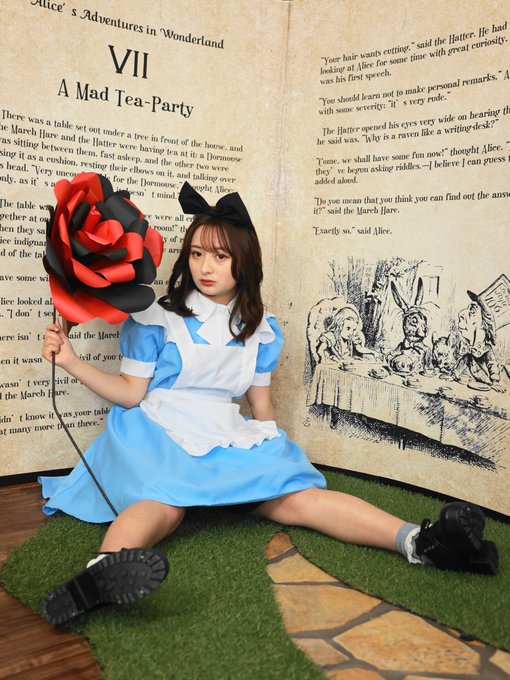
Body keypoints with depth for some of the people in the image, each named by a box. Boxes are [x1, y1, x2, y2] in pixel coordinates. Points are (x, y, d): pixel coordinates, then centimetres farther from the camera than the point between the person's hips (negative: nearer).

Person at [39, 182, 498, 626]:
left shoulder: (262, 330, 11)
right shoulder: (156, 319, 1)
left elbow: (261, 403, 18)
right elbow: (131, 392, 0)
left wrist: (274, 453, 16)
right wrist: (71, 360, -9)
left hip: (228, 434, 3)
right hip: (158, 432, -2)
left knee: (295, 496, -22)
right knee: (165, 502, -38)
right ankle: (103, 570, -64)